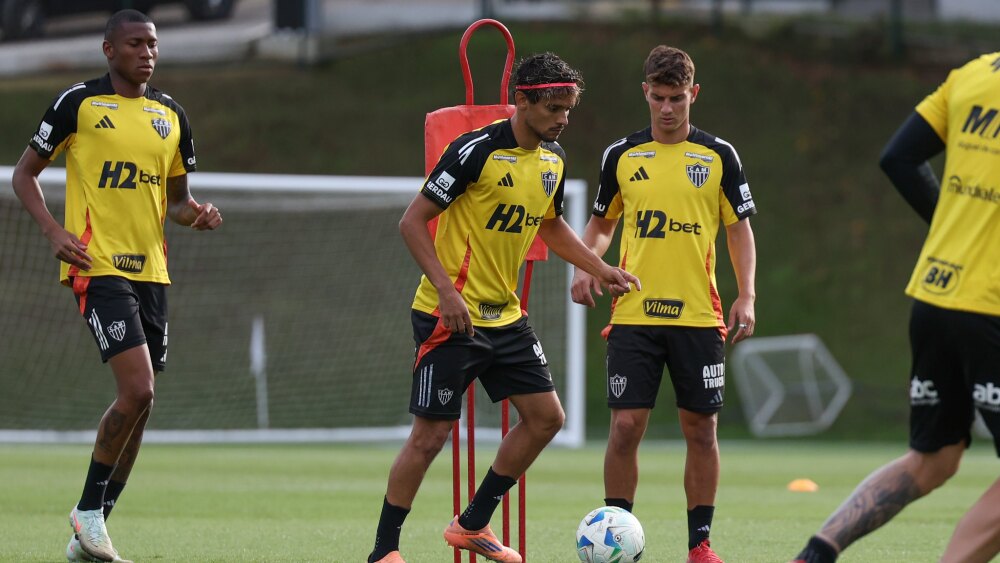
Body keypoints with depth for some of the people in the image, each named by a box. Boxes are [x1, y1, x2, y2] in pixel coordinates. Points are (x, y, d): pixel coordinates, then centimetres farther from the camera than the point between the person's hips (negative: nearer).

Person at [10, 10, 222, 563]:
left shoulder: (170, 115, 12)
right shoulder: (78, 103, -3)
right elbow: (24, 173, 3)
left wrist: (196, 214, -1)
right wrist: (54, 230, -12)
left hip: (150, 269, 6)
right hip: (97, 266, -6)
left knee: (137, 403, 6)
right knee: (137, 390, -20)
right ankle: (89, 509, -1)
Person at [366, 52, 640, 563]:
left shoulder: (553, 160, 7)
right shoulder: (477, 151, -18)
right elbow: (412, 222, -16)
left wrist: (599, 268, 13)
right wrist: (446, 290, -25)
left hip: (504, 315, 8)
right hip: (450, 315, -8)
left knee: (546, 416, 6)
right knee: (431, 434, -7)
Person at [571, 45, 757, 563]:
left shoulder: (719, 156, 4)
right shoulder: (622, 155, 7)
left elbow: (739, 228, 7)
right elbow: (601, 222, 18)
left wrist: (746, 296, -3)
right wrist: (585, 266, -1)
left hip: (699, 317, 0)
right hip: (633, 315, 0)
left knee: (700, 429, 3)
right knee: (625, 425, -7)